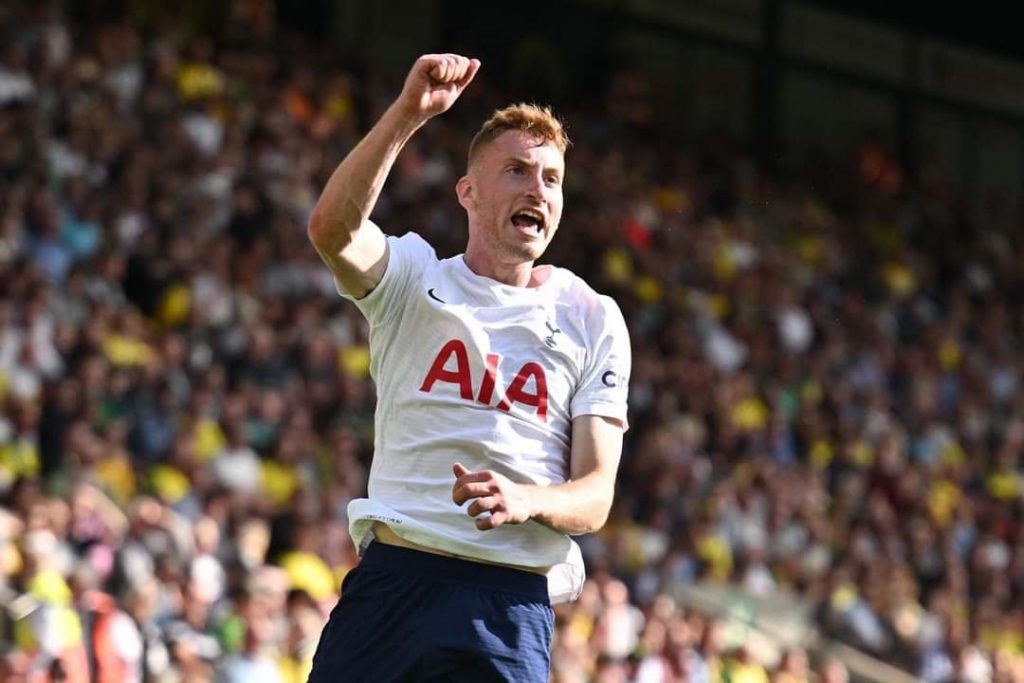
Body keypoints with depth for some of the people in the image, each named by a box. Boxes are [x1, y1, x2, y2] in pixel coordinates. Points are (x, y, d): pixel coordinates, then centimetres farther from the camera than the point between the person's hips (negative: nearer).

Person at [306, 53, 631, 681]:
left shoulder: (593, 318, 11)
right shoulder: (414, 279, 10)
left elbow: (595, 495, 5)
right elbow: (332, 229, -13)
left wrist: (527, 501, -17)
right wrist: (408, 114, -23)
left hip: (511, 606, 0)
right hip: (390, 579, 0)